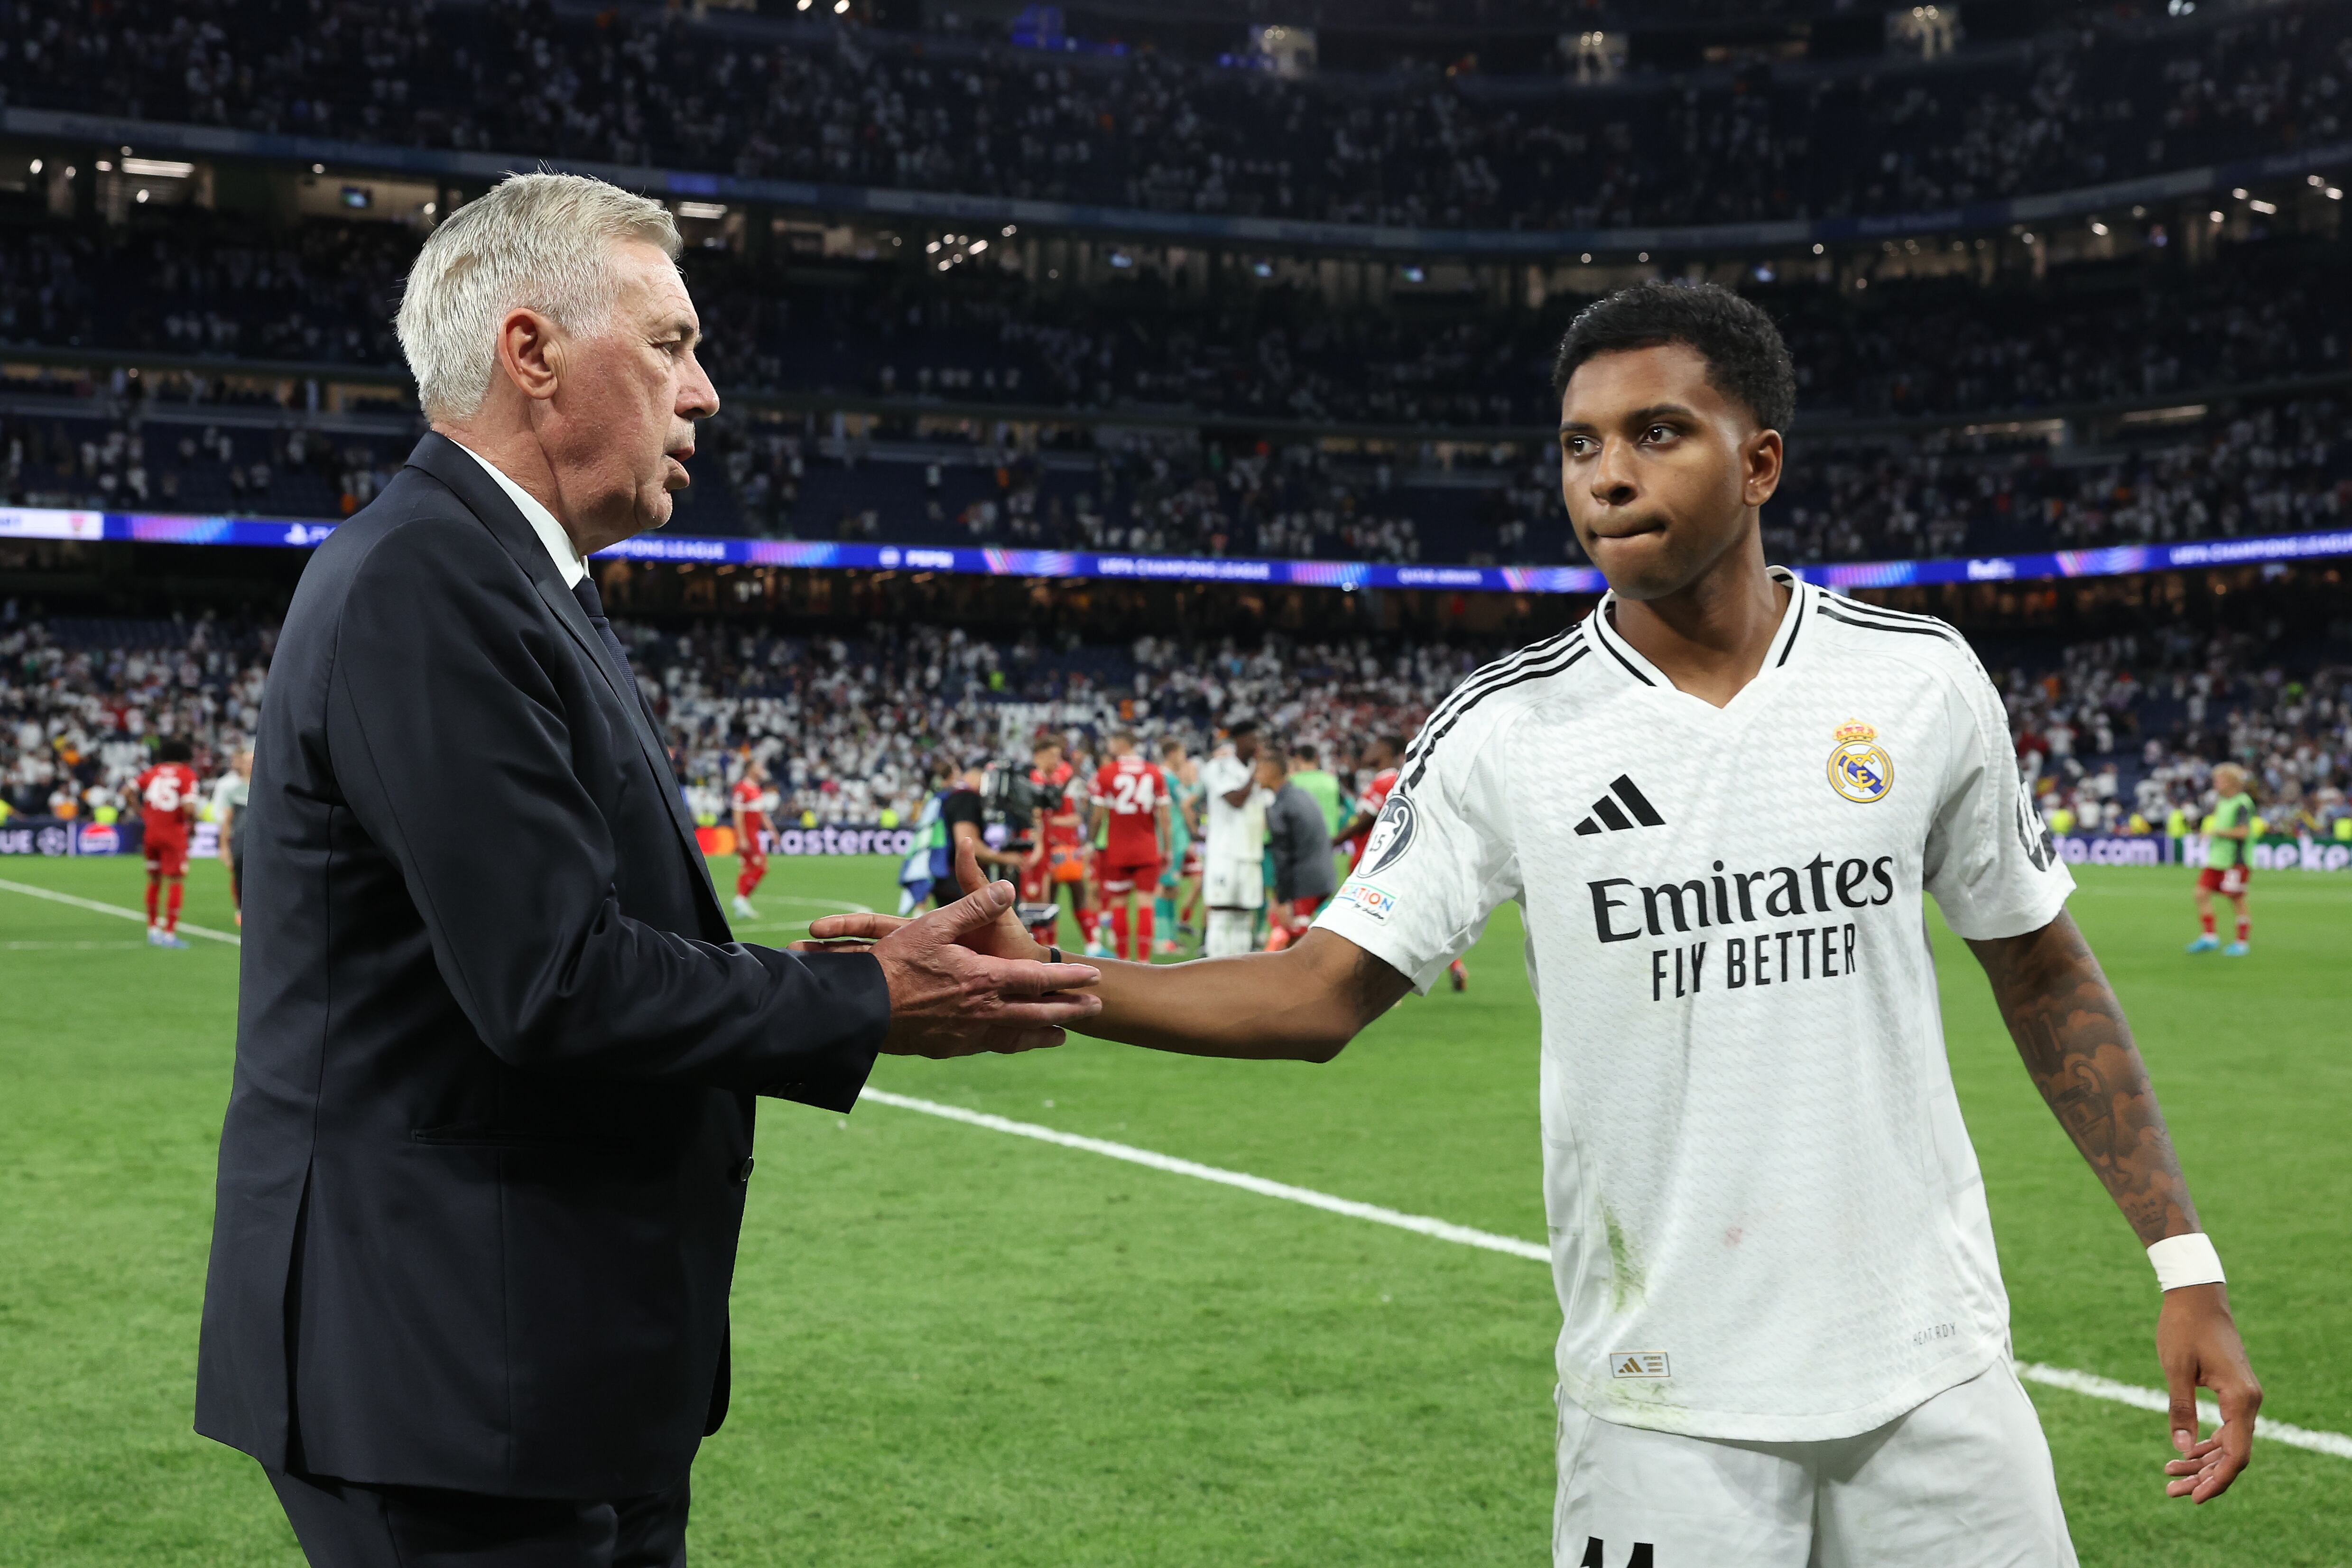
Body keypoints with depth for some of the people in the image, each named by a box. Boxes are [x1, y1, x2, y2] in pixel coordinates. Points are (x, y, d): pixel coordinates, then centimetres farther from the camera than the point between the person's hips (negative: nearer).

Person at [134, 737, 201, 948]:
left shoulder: (153, 771, 7)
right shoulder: (187, 775, -8)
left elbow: (129, 791, 4)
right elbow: (189, 807, -19)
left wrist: (142, 813, 13)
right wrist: (192, 821, 0)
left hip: (151, 833, 5)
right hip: (174, 834, -5)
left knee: (154, 880, 17)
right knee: (176, 881, 1)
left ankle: (153, 929, 24)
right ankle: (170, 933, -2)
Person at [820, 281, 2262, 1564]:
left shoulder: (1923, 684, -1)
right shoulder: (1507, 733, -5)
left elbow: (2043, 970, 7)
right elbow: (1325, 994, -6)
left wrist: (2185, 1261, 4)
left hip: (1933, 1374, 1)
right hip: (1666, 1402, -1)